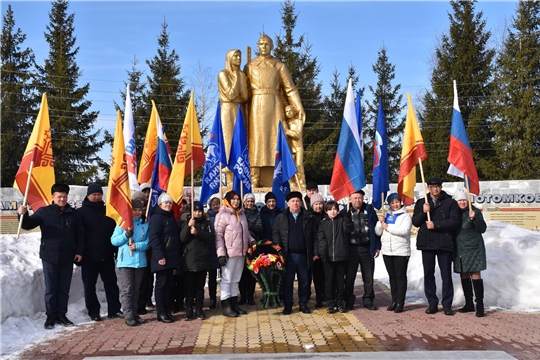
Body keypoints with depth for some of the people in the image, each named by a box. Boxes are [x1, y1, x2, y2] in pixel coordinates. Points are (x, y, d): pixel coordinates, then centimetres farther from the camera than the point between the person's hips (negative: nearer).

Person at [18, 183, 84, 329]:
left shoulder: (74, 214, 6)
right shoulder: (44, 212, 0)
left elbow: (80, 234, 7)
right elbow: (28, 225, -8)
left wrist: (79, 251, -1)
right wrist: (23, 215, -29)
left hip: (68, 258, 2)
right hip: (50, 257, -2)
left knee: (64, 289, 10)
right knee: (51, 289, 5)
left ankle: (62, 315, 20)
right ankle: (51, 316, 14)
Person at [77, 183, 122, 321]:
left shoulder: (106, 210, 10)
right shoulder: (81, 212, -2)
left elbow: (115, 231, 13)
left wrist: (116, 250, 8)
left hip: (107, 256, 4)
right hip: (89, 257, -3)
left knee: (111, 283, 8)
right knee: (90, 285, 5)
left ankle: (114, 310, 16)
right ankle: (93, 312, 15)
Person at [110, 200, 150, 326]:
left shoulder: (145, 225, 9)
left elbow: (148, 242, 3)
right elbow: (113, 241, -1)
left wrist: (138, 246, -15)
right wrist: (126, 235, -17)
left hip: (140, 261, 3)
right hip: (125, 261, -3)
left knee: (136, 290, 10)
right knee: (127, 290, -5)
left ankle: (134, 314, 17)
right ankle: (128, 316, -3)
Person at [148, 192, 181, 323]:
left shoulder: (171, 217, 17)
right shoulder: (157, 217, -9)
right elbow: (153, 237, -18)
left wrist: (177, 255, 14)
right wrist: (160, 256, -24)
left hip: (171, 257, 8)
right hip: (161, 257, -8)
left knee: (168, 284, 11)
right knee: (161, 284, -1)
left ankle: (167, 311, 17)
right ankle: (161, 313, 5)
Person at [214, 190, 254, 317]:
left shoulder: (241, 214, 12)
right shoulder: (222, 215, -9)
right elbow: (218, 235, -12)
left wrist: (252, 240, 1)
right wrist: (221, 253, -17)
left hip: (241, 253, 7)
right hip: (229, 253, -7)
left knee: (236, 279, 14)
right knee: (226, 279, 1)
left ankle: (234, 304, 23)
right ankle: (226, 306, 6)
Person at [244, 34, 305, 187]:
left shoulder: (279, 66, 9)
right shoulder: (250, 66, 10)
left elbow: (290, 88, 4)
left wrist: (299, 108, -6)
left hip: (275, 106, 1)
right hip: (257, 107, 0)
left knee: (275, 139, -2)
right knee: (257, 140, -4)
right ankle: (255, 179, -5)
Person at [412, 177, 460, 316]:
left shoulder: (450, 202, 3)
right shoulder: (421, 203, 12)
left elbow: (455, 221, -8)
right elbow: (415, 222, 6)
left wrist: (436, 225, -15)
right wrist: (423, 212, -12)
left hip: (444, 243, -3)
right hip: (426, 243, 3)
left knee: (446, 275, 1)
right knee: (428, 274, 6)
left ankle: (447, 304, 9)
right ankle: (432, 303, 15)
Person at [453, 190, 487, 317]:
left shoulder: (474, 211, -6)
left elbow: (482, 229, -9)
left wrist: (474, 218, -24)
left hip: (473, 248, -5)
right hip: (459, 250, 5)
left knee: (475, 275, -7)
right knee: (464, 276, 10)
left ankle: (480, 305, -4)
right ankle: (469, 304, 19)